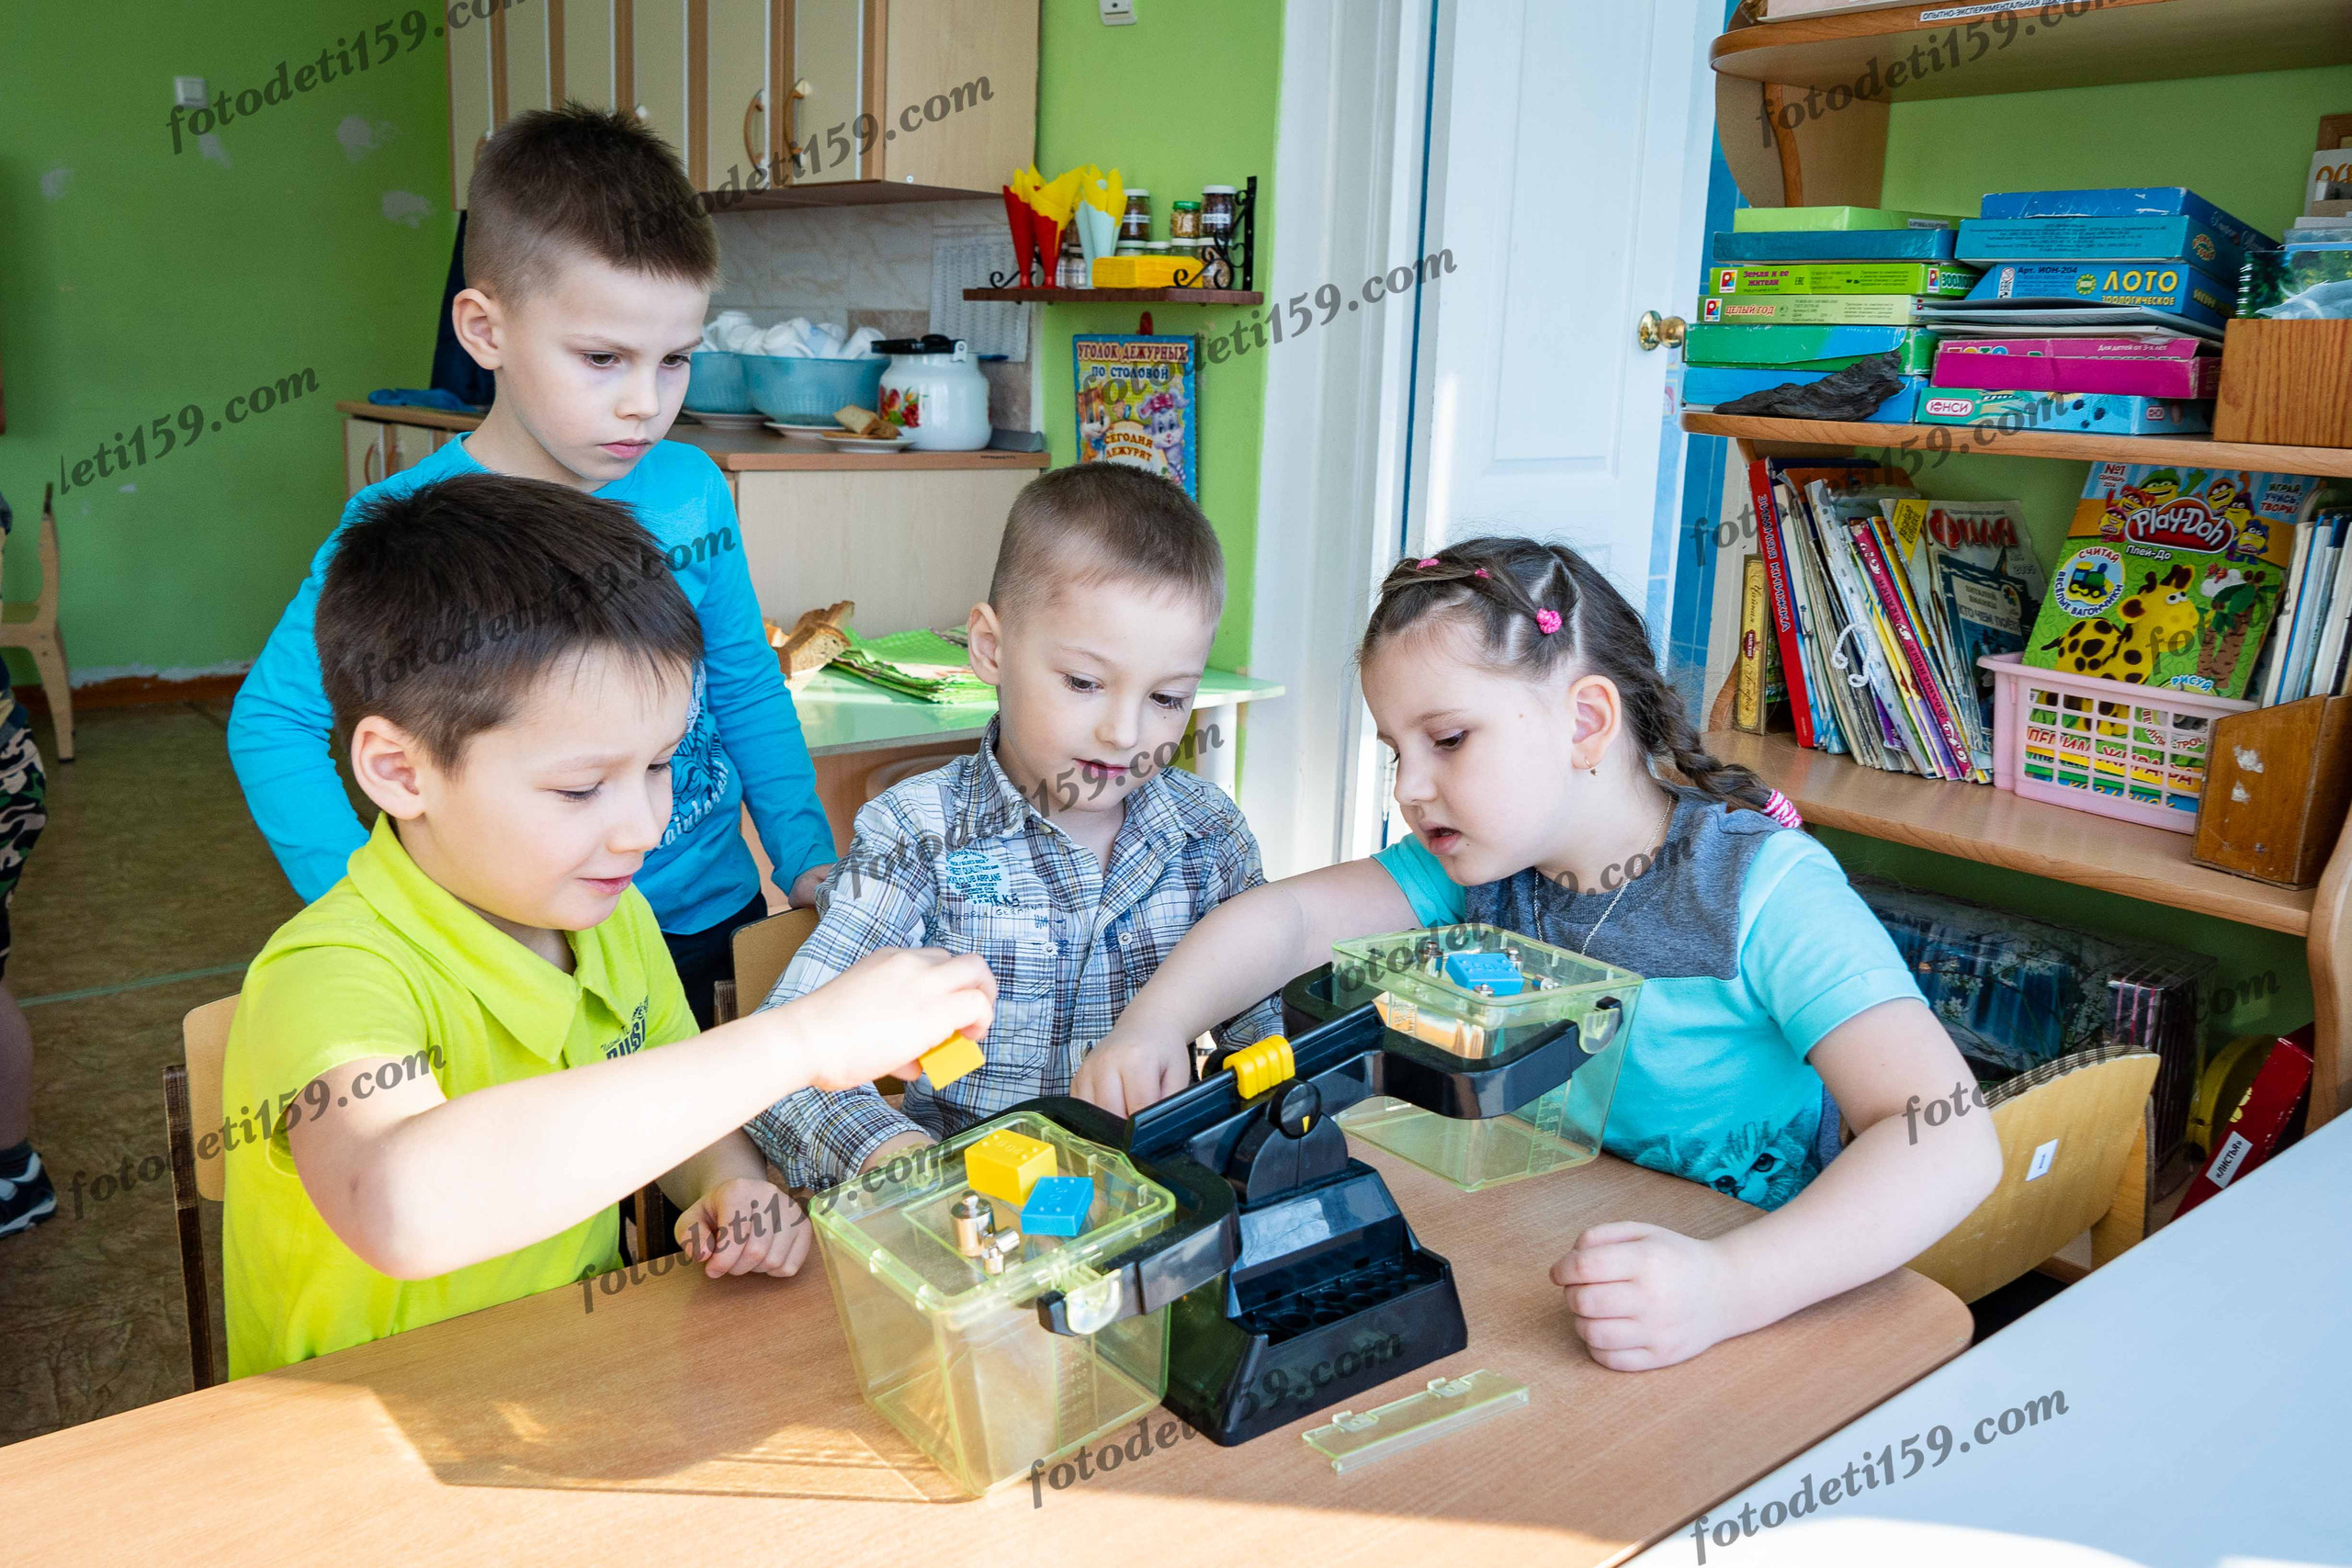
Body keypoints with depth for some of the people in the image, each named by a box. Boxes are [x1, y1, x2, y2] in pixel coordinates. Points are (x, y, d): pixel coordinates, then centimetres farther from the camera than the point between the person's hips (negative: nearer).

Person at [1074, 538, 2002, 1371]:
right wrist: (1152, 1026, -20)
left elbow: (1951, 1140, -27)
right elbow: (1288, 916, -1)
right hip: (1520, 1283, 5)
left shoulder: (1766, 892, -18)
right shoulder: (1488, 862, 1)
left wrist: (1725, 1288, -41)